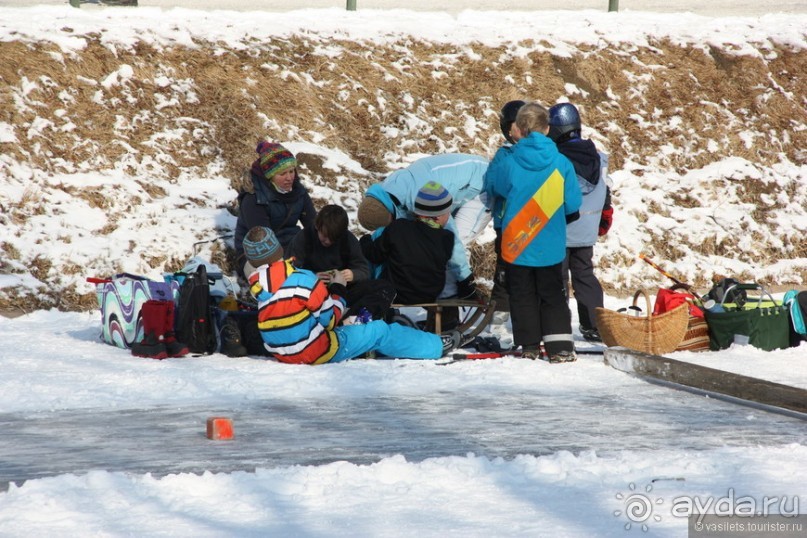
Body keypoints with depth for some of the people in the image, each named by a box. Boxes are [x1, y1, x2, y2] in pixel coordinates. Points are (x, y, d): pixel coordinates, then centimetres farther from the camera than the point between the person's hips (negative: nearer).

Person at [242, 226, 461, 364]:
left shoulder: (256, 286, -6)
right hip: (317, 353, -6)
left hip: (282, 352, 7)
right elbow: (330, 318, -13)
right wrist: (338, 289, 2)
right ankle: (436, 346, 26)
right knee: (379, 332, 11)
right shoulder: (302, 280, -23)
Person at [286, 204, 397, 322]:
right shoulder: (302, 239, -3)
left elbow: (364, 271, 6)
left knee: (386, 287, -19)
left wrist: (353, 275, -18)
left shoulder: (349, 239, 5)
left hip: (342, 291, 3)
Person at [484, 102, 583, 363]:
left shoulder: (508, 162, -15)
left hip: (516, 244, -1)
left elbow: (492, 187, 6)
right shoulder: (561, 164, -10)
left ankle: (529, 345, 13)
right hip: (551, 247, 1)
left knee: (522, 295, 12)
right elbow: (573, 205, -2)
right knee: (553, 295, 12)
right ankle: (560, 346, 3)